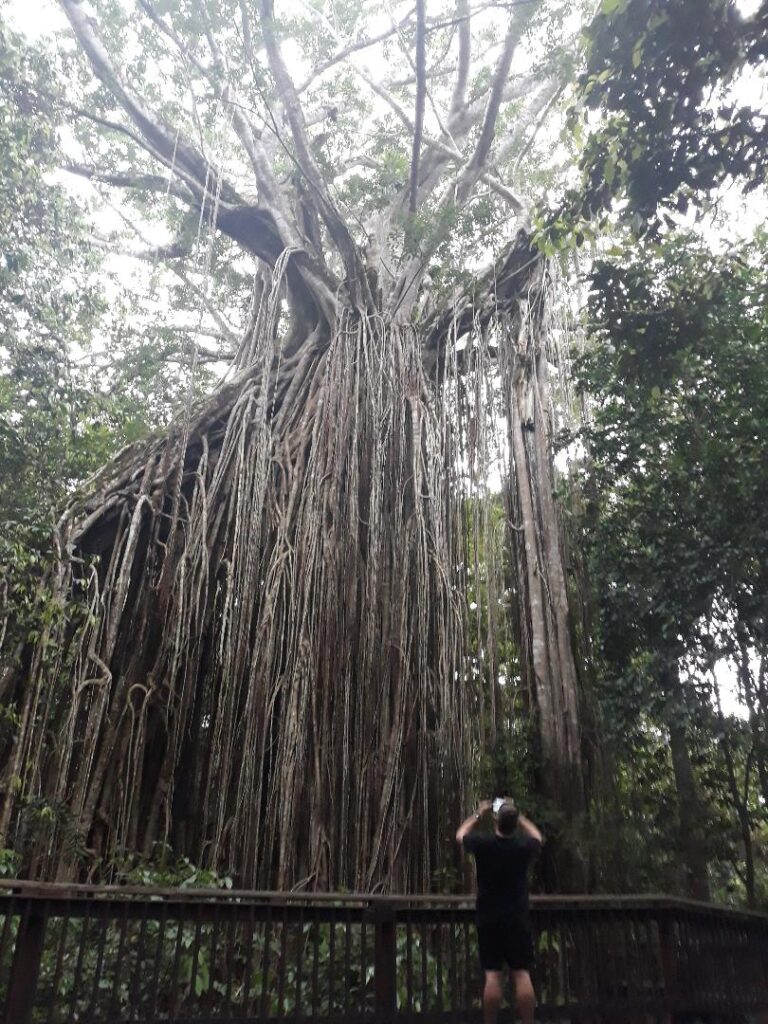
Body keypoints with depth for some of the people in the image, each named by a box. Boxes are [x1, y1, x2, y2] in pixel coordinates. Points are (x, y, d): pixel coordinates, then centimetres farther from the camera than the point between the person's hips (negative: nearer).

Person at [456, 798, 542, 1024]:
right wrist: (518, 815, 24)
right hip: (518, 920, 1)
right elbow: (537, 836, 18)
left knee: (493, 976, 1)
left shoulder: (482, 843, -10)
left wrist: (478, 814, 23)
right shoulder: (524, 846, -7)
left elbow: (460, 834, 13)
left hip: (489, 920, -1)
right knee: (522, 974, 2)